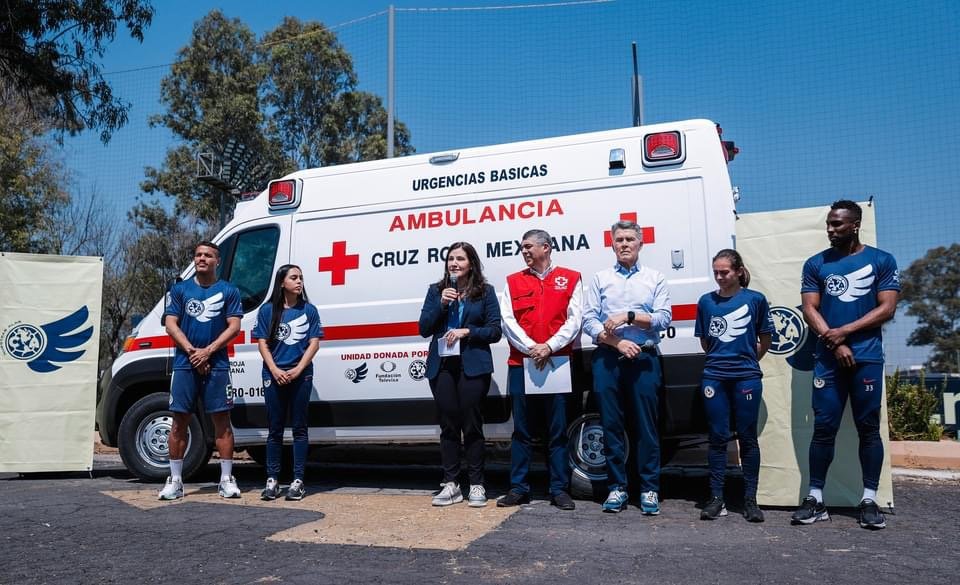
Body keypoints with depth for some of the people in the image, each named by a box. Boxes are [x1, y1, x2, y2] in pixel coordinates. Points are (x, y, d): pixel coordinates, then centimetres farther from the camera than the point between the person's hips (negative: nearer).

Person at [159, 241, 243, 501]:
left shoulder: (228, 291, 7)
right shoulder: (180, 289, 11)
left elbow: (234, 326, 0)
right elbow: (171, 324, 4)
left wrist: (207, 351, -11)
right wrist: (192, 351, -10)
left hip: (217, 364, -1)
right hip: (185, 364, 1)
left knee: (222, 421, -1)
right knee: (180, 421, 4)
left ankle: (227, 479, 5)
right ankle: (175, 480, 13)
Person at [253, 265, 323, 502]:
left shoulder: (309, 310, 5)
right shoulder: (268, 310, 5)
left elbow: (314, 343, 1)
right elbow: (262, 343, 2)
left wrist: (298, 370, -11)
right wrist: (275, 370, -11)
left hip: (301, 375, 0)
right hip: (274, 376, 0)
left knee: (299, 428, 3)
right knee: (275, 429, 6)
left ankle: (298, 480, 8)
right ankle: (272, 480, 13)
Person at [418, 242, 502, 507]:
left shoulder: (485, 291, 4)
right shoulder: (436, 290, 11)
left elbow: (495, 331, 0)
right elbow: (424, 329, 5)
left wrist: (466, 332, -14)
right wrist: (441, 303, -8)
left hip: (473, 366, -2)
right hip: (442, 365, 3)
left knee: (472, 425, 1)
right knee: (448, 425, 6)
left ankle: (476, 485, 10)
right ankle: (451, 485, 13)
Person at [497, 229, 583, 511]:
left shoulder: (570, 278, 8)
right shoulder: (513, 282, 12)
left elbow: (574, 320, 0)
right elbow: (507, 320, 2)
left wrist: (549, 346, -12)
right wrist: (531, 347, -11)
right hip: (521, 364, 2)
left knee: (558, 431, 4)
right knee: (521, 430, 6)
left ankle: (560, 489, 13)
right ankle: (518, 488, 14)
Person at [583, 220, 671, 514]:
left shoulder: (655, 278, 10)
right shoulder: (600, 279, 11)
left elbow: (664, 318, -1)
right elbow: (588, 320, 2)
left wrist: (628, 316, -12)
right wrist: (617, 342, -10)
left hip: (644, 359, -1)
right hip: (607, 359, 1)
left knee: (645, 425, 0)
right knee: (611, 423, 4)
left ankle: (650, 489, 10)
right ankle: (617, 487, 14)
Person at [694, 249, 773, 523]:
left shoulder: (755, 299, 0)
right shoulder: (706, 301, 6)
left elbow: (765, 341, 8)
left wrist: (746, 360, 10)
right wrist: (722, 359, 10)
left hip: (746, 377, -2)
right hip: (714, 377, 2)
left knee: (747, 437, 4)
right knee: (718, 437, 5)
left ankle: (750, 499, 14)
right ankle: (716, 498, 11)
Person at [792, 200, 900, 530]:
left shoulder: (881, 261, 5)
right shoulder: (816, 264, 9)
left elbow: (887, 308, -2)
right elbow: (809, 310, 3)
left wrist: (845, 331, -11)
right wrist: (835, 343, -9)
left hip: (867, 357, -1)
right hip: (828, 359, 1)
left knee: (868, 428, 3)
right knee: (824, 428, 0)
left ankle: (869, 500, 12)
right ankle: (815, 498, 6)